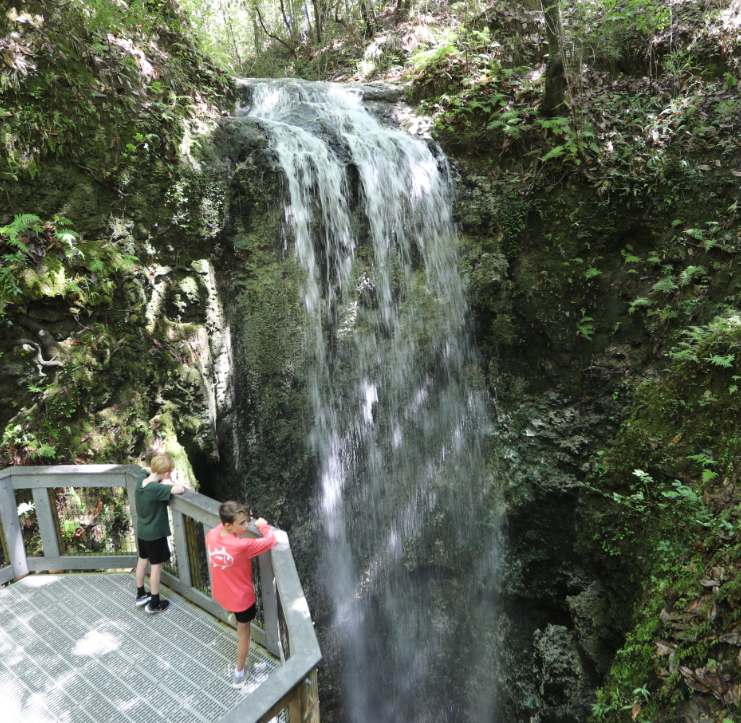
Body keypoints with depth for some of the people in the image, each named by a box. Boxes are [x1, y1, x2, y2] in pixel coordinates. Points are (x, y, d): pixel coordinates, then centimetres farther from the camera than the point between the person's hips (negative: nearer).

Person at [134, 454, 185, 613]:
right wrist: (168, 482, -23)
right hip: (156, 533, -8)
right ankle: (154, 604, 19)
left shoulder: (140, 479, -10)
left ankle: (140, 595, 39)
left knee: (142, 560, 22)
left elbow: (145, 469, 12)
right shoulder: (157, 489, -33)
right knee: (156, 565, 7)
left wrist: (155, 472, -4)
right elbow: (180, 489, -41)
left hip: (141, 531, 8)